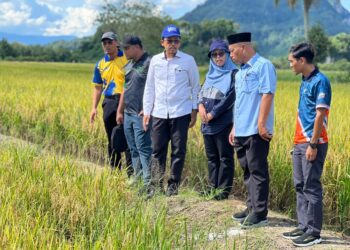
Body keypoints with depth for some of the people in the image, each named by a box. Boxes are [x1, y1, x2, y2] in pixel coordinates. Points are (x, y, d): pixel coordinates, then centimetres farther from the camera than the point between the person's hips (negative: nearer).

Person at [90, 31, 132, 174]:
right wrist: (94, 107, 8)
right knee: (112, 139, 12)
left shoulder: (127, 60, -3)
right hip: (109, 103, 5)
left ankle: (131, 171, -3)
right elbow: (97, 87, 16)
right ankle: (115, 170, 23)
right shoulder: (100, 64, 12)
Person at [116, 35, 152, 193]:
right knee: (133, 149, 12)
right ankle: (137, 178, 19)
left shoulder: (149, 63, -10)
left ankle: (148, 182, -8)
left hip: (141, 114, -9)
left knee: (143, 148, -9)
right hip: (128, 114, 9)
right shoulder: (129, 65, 18)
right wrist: (120, 111, 21)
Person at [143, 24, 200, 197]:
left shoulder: (188, 60, -1)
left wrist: (195, 111, 2)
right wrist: (146, 112, 9)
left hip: (181, 113, -2)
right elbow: (149, 87, 11)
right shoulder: (155, 60, 6)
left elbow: (195, 87, 5)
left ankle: (173, 186, 13)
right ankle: (156, 186, 12)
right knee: (157, 150, 4)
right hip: (159, 113, 2)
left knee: (178, 151, 3)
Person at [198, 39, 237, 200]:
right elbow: (202, 91, 14)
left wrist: (212, 114, -14)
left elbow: (230, 98, -14)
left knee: (225, 157, -1)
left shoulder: (233, 74, -7)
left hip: (224, 123, -7)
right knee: (211, 157, 13)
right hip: (208, 123, 7)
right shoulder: (210, 73, 15)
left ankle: (223, 190, 3)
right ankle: (212, 188, 21)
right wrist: (201, 105, -8)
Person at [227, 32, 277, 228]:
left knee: (258, 172, -5)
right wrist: (235, 127, 22)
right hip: (242, 131, 9)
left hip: (256, 131, -9)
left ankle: (260, 213, -2)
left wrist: (261, 124, -22)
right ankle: (252, 208, 23)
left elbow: (267, 95, -17)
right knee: (248, 171, 14)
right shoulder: (241, 72, 20)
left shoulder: (263, 66, -9)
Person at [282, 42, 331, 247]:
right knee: (300, 186, 13)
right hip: (300, 143, 9)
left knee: (312, 187, -5)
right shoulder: (305, 82, 14)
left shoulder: (320, 81, -13)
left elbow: (320, 115, -18)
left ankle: (314, 232, 1)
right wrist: (299, 142, 17)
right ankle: (304, 227, 22)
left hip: (312, 144, -9)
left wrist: (313, 144, -20)